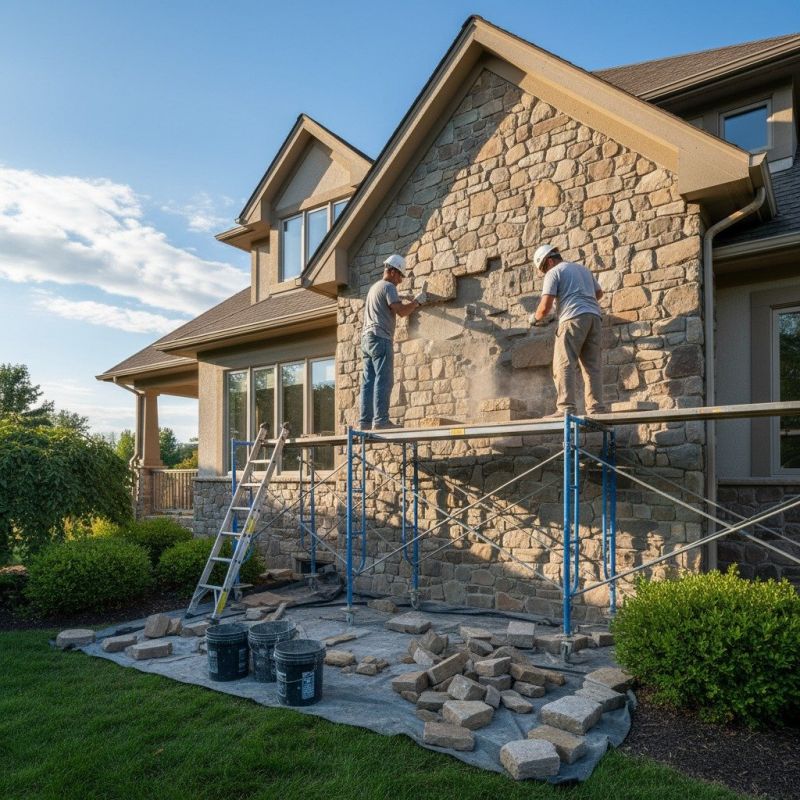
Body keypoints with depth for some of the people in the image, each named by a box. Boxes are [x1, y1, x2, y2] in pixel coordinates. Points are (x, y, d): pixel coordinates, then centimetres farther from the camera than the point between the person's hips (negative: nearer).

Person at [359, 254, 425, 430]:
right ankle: (380, 420, -16)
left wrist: (413, 305, 24)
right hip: (380, 338, -9)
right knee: (384, 380, -11)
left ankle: (365, 421, 1)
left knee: (368, 381, 4)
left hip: (367, 337, 9)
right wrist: (417, 301, 0)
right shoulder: (388, 287, -4)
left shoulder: (374, 287, 27)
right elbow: (401, 311, -15)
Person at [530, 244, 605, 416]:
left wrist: (535, 317, 14)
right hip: (594, 317, 7)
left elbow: (545, 306, -5)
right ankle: (596, 409, -1)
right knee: (593, 366, 4)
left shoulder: (554, 273, 4)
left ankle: (566, 408, -20)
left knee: (564, 365, -9)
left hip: (573, 319, -7)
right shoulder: (583, 268, 27)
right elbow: (599, 293, 39)